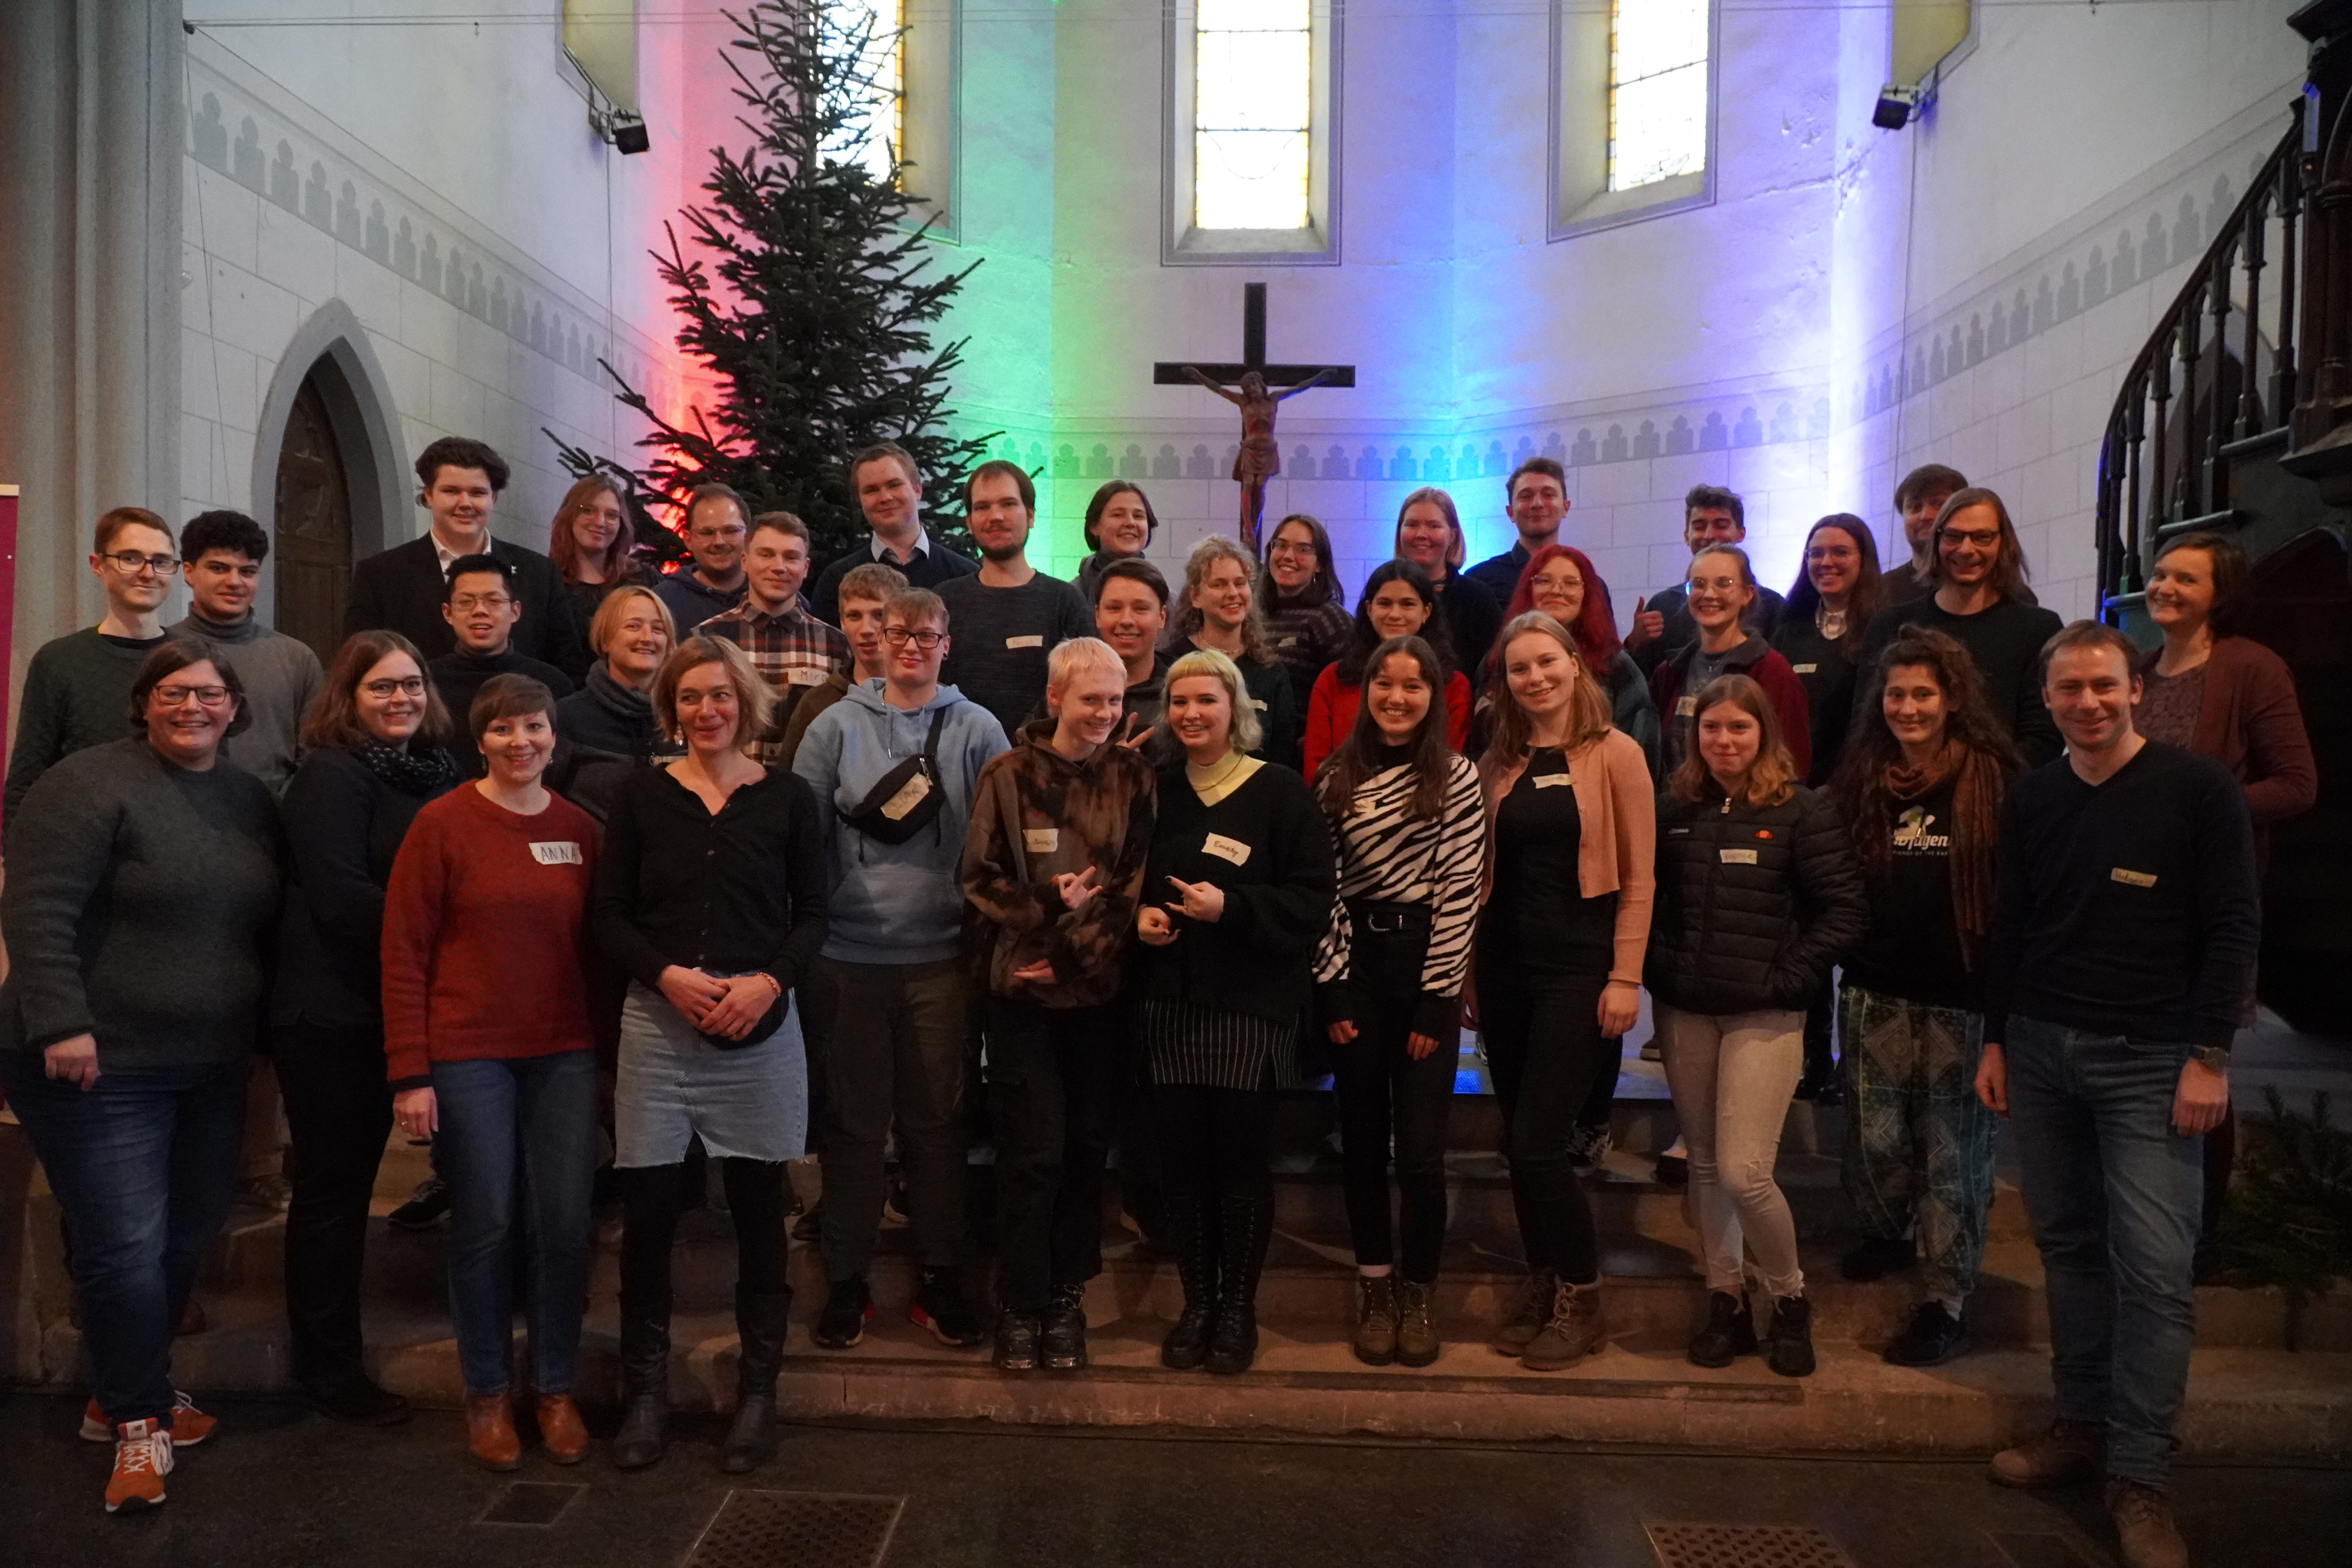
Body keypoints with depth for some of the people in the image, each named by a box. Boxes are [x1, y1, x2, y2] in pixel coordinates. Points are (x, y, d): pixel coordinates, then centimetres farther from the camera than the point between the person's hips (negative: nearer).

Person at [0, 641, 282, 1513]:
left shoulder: (251, 801, 10)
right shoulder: (92, 785, -11)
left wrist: (260, 1029, 15)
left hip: (211, 1070, 7)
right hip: (102, 1068, -7)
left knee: (186, 1241, 14)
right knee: (125, 1247, -4)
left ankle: (120, 1395, 34)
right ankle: (140, 1424, 14)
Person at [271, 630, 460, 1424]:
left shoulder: (434, 775, 11)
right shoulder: (332, 776, -11)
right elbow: (339, 896, -20)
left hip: (391, 1010, 7)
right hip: (331, 1014, -7)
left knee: (347, 1179, 16)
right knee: (333, 1185, 3)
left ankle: (327, 1356, 29)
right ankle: (327, 1365, 16)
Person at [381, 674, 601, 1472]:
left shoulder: (579, 828, 6)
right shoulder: (442, 823, -4)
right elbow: (403, 952, -5)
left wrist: (609, 1052, 5)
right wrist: (410, 1074, -9)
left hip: (564, 1055, 3)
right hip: (468, 1055, -3)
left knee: (564, 1223, 5)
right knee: (486, 1225, 5)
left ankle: (556, 1390, 23)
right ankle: (487, 1395, 24)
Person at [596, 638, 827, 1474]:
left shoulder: (786, 796, 4)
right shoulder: (642, 794, 5)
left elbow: (812, 914, 4)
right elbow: (610, 916, 3)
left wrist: (769, 981, -12)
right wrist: (670, 976, -13)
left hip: (761, 1029, 0)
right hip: (657, 1024, 0)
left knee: (759, 1211, 6)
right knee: (647, 1211, 2)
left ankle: (757, 1390, 21)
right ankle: (645, 1390, 21)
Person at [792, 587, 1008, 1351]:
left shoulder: (977, 730, 1)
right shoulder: (837, 725, 3)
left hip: (941, 955, 0)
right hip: (847, 954, 1)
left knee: (937, 1119, 9)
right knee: (852, 1120, 10)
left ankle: (940, 1278, 23)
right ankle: (846, 1280, 24)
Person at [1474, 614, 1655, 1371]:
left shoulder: (1616, 754, -3)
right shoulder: (1498, 763, 10)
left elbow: (1639, 876, -5)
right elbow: (1484, 870, 12)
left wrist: (1625, 975, -10)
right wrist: (1469, 967, 7)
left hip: (1579, 966, -5)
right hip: (1505, 963, 5)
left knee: (1539, 1141, -7)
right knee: (1520, 1142, 9)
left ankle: (1582, 1299, 12)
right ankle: (1543, 1286, 25)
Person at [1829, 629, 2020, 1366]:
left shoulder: (1993, 779, -5)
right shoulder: (1861, 780, 7)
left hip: (1962, 993, -3)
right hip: (1876, 991, 3)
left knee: (1954, 1152, 5)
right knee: (1875, 1138, 8)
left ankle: (1946, 1303, 16)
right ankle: (1887, 1231, 38)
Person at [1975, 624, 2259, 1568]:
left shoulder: (2199, 788, -4)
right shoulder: (2032, 799, 9)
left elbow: (2235, 926, -6)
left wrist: (2210, 1055, -10)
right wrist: (1996, 1039, 11)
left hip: (2149, 1059, -4)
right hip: (2040, 1051, 4)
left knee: (2155, 1268, -5)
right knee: (2067, 1247, 10)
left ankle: (2139, 1477, 4)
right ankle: (2083, 1424, 23)